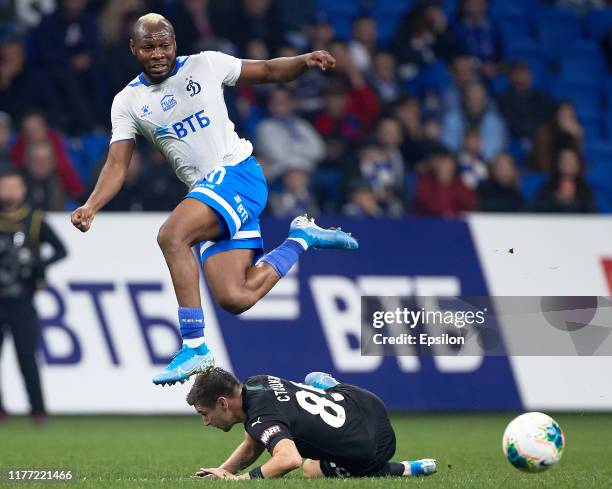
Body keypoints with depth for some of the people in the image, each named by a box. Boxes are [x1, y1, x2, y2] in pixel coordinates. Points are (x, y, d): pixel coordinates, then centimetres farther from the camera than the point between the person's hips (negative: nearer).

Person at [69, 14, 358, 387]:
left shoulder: (205, 65, 2)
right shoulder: (128, 102, 9)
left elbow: (269, 71, 11)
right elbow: (117, 166, 3)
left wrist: (305, 61, -9)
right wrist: (90, 208, -13)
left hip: (238, 173, -5)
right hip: (207, 191, 5)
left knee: (171, 237, -28)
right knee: (234, 299, -7)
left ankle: (195, 347, -23)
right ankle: (301, 237, 19)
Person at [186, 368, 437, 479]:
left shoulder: (261, 419, -30)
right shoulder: (254, 384, -2)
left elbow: (290, 459, -49)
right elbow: (251, 448, 11)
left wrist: (237, 479, -41)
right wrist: (221, 470, -4)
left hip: (374, 450, -9)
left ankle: (405, 470, 12)